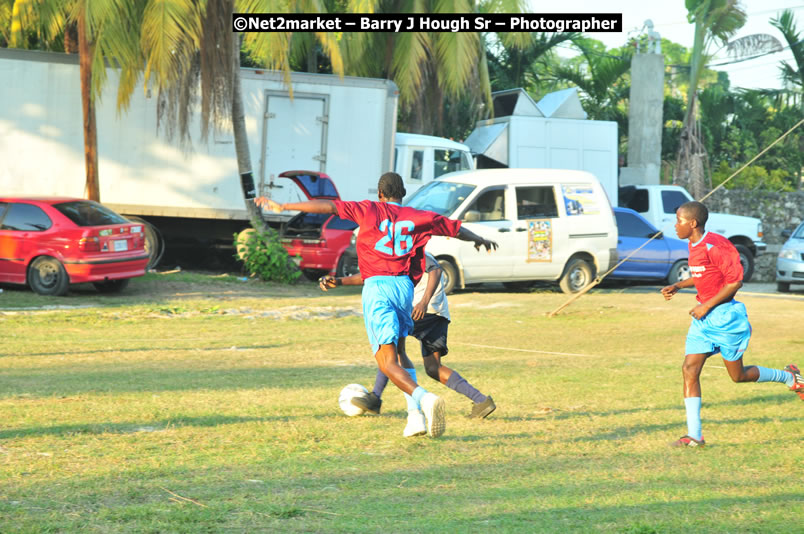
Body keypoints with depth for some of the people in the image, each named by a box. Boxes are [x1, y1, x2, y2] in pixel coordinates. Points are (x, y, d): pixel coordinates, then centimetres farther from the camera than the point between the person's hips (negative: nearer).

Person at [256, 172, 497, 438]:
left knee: (387, 361, -10)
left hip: (376, 287, -4)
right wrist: (480, 239, 45)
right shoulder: (418, 217, 13)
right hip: (404, 286, 4)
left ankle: (424, 398, -33)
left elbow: (328, 206, -2)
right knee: (399, 352, 23)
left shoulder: (370, 210, 6)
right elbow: (455, 228, 25)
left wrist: (283, 206, 2)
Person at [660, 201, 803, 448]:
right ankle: (694, 435, -6)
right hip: (703, 318, 8)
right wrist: (677, 286, 10)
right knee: (689, 369, -5)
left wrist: (706, 306, -19)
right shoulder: (694, 245, 8)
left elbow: (735, 281, -20)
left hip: (724, 316, -8)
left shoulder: (714, 245, -20)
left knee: (739, 375, 5)